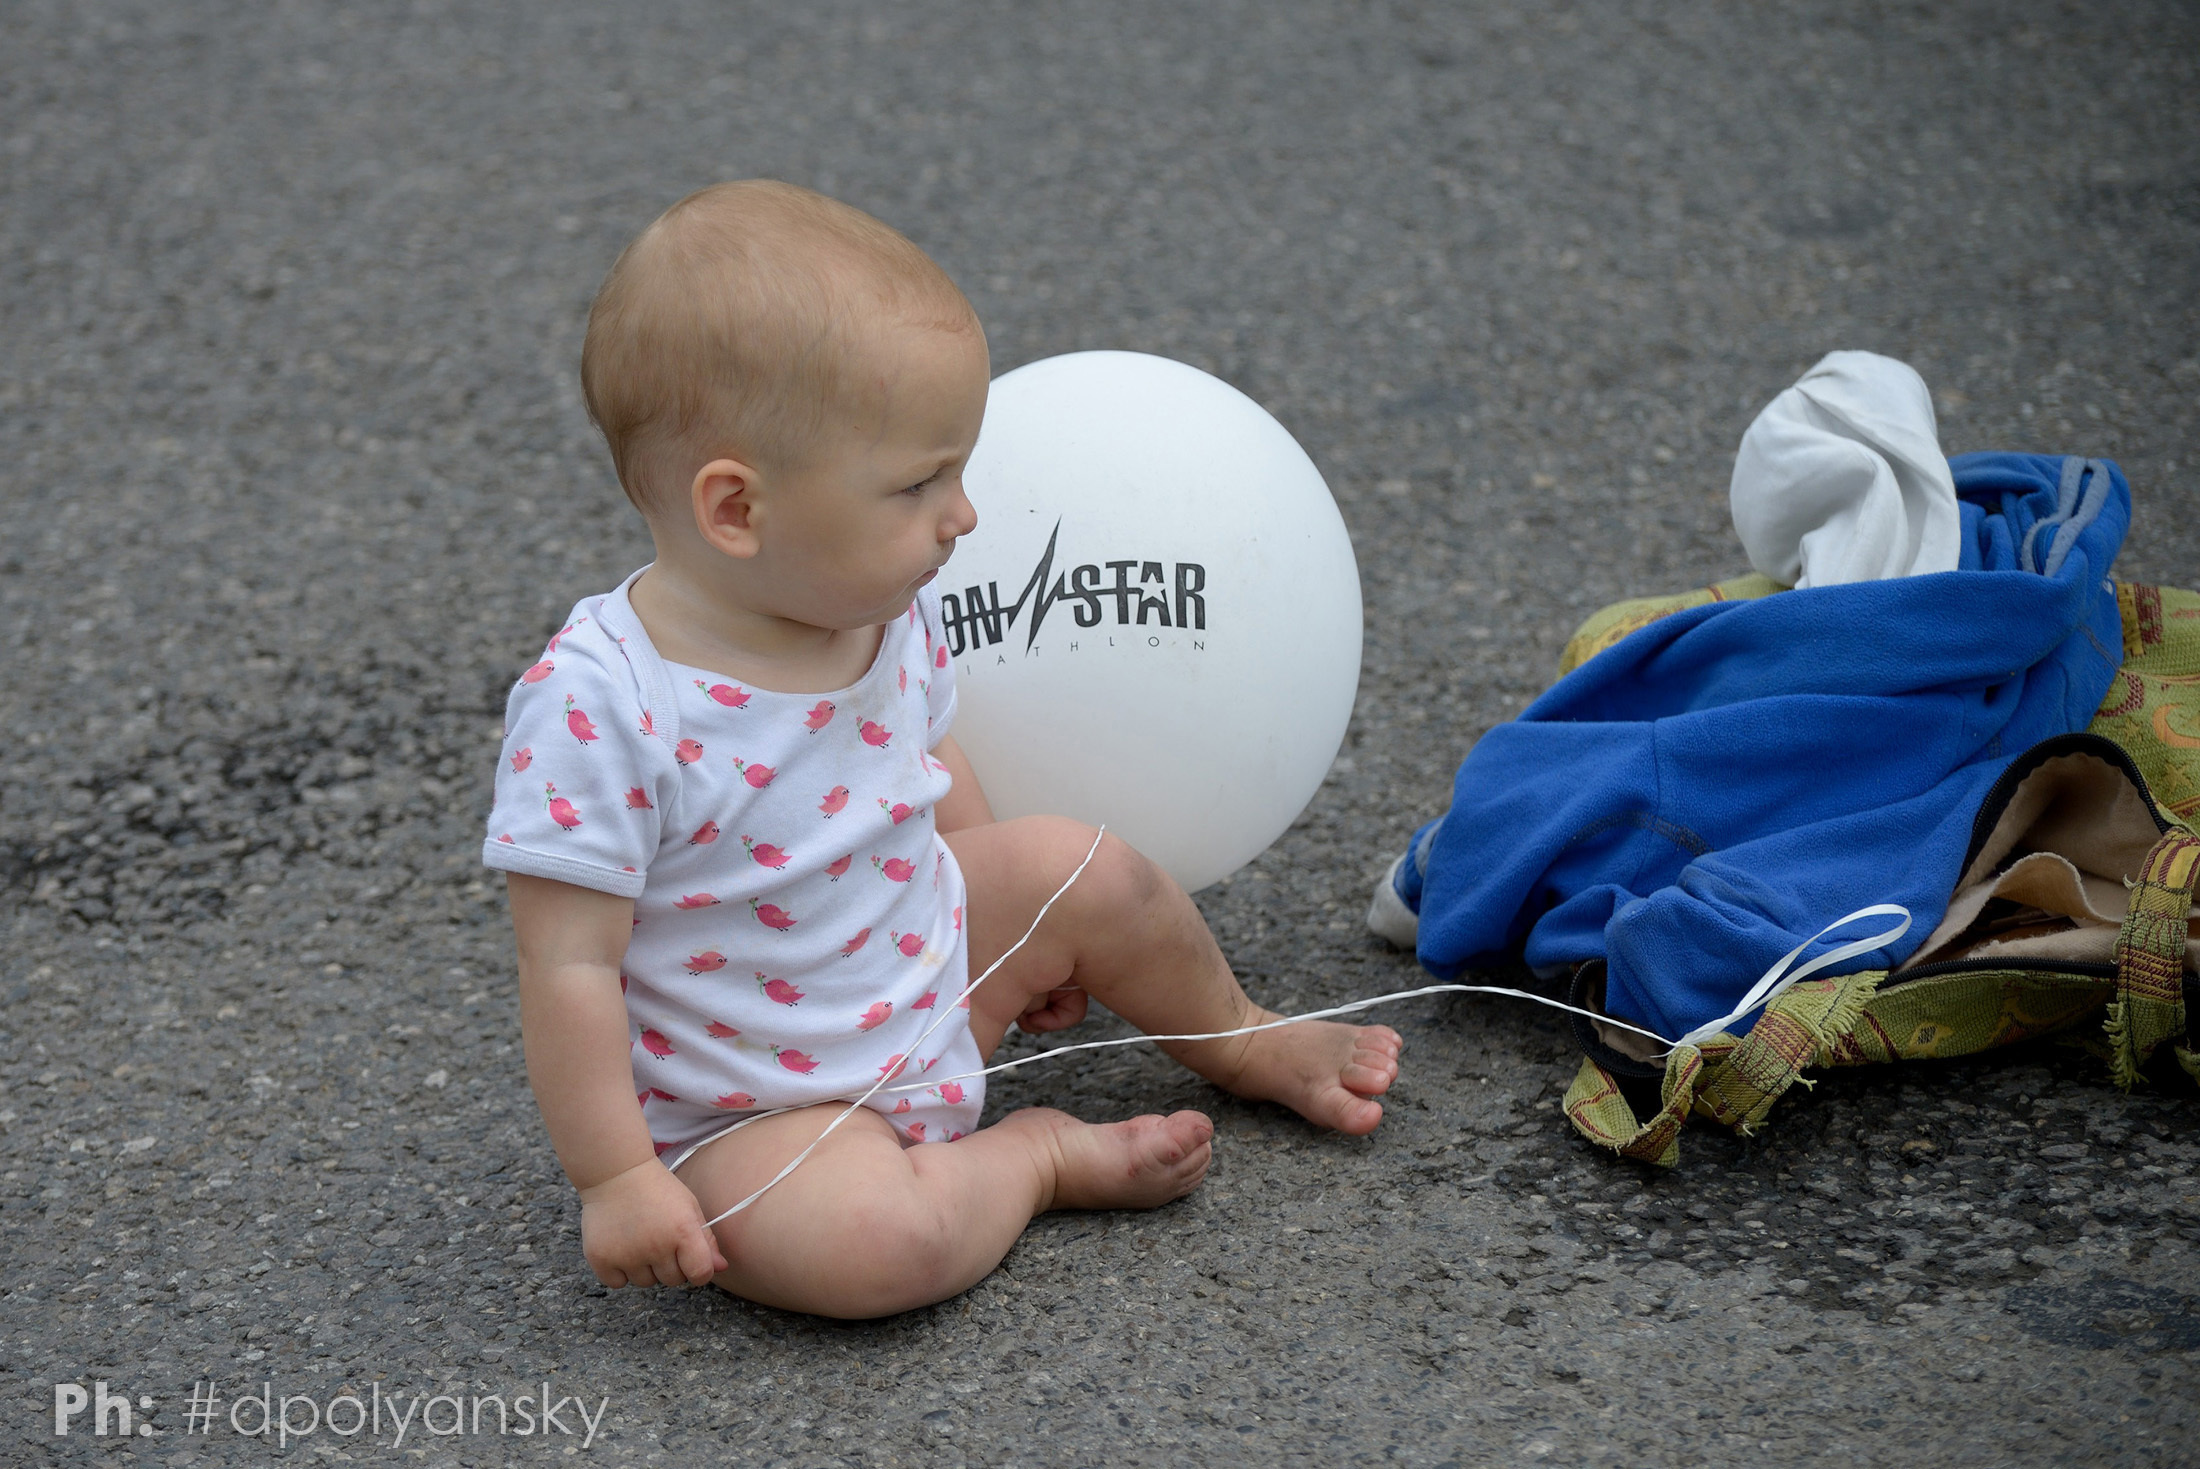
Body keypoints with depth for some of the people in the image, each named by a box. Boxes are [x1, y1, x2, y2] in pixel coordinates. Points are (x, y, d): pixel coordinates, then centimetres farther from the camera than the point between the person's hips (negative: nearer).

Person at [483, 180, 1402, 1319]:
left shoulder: (887, 620, -8)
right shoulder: (597, 706, -31)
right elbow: (569, 964, -26)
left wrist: (1021, 933, 24)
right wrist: (615, 1180, -24)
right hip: (747, 1117, -7)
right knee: (865, 1241, -33)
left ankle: (1241, 1043, 36)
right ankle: (1037, 1158, -2)